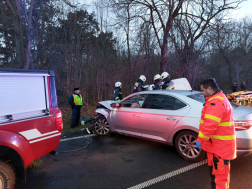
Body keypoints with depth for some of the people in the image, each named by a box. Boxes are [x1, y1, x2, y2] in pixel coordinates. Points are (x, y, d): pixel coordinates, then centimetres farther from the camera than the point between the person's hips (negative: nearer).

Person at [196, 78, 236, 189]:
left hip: (219, 147, -11)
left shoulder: (216, 102, -21)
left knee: (218, 173, -1)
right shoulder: (220, 98, 15)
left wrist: (200, 140, -20)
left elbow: (209, 125, -29)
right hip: (220, 145, 11)